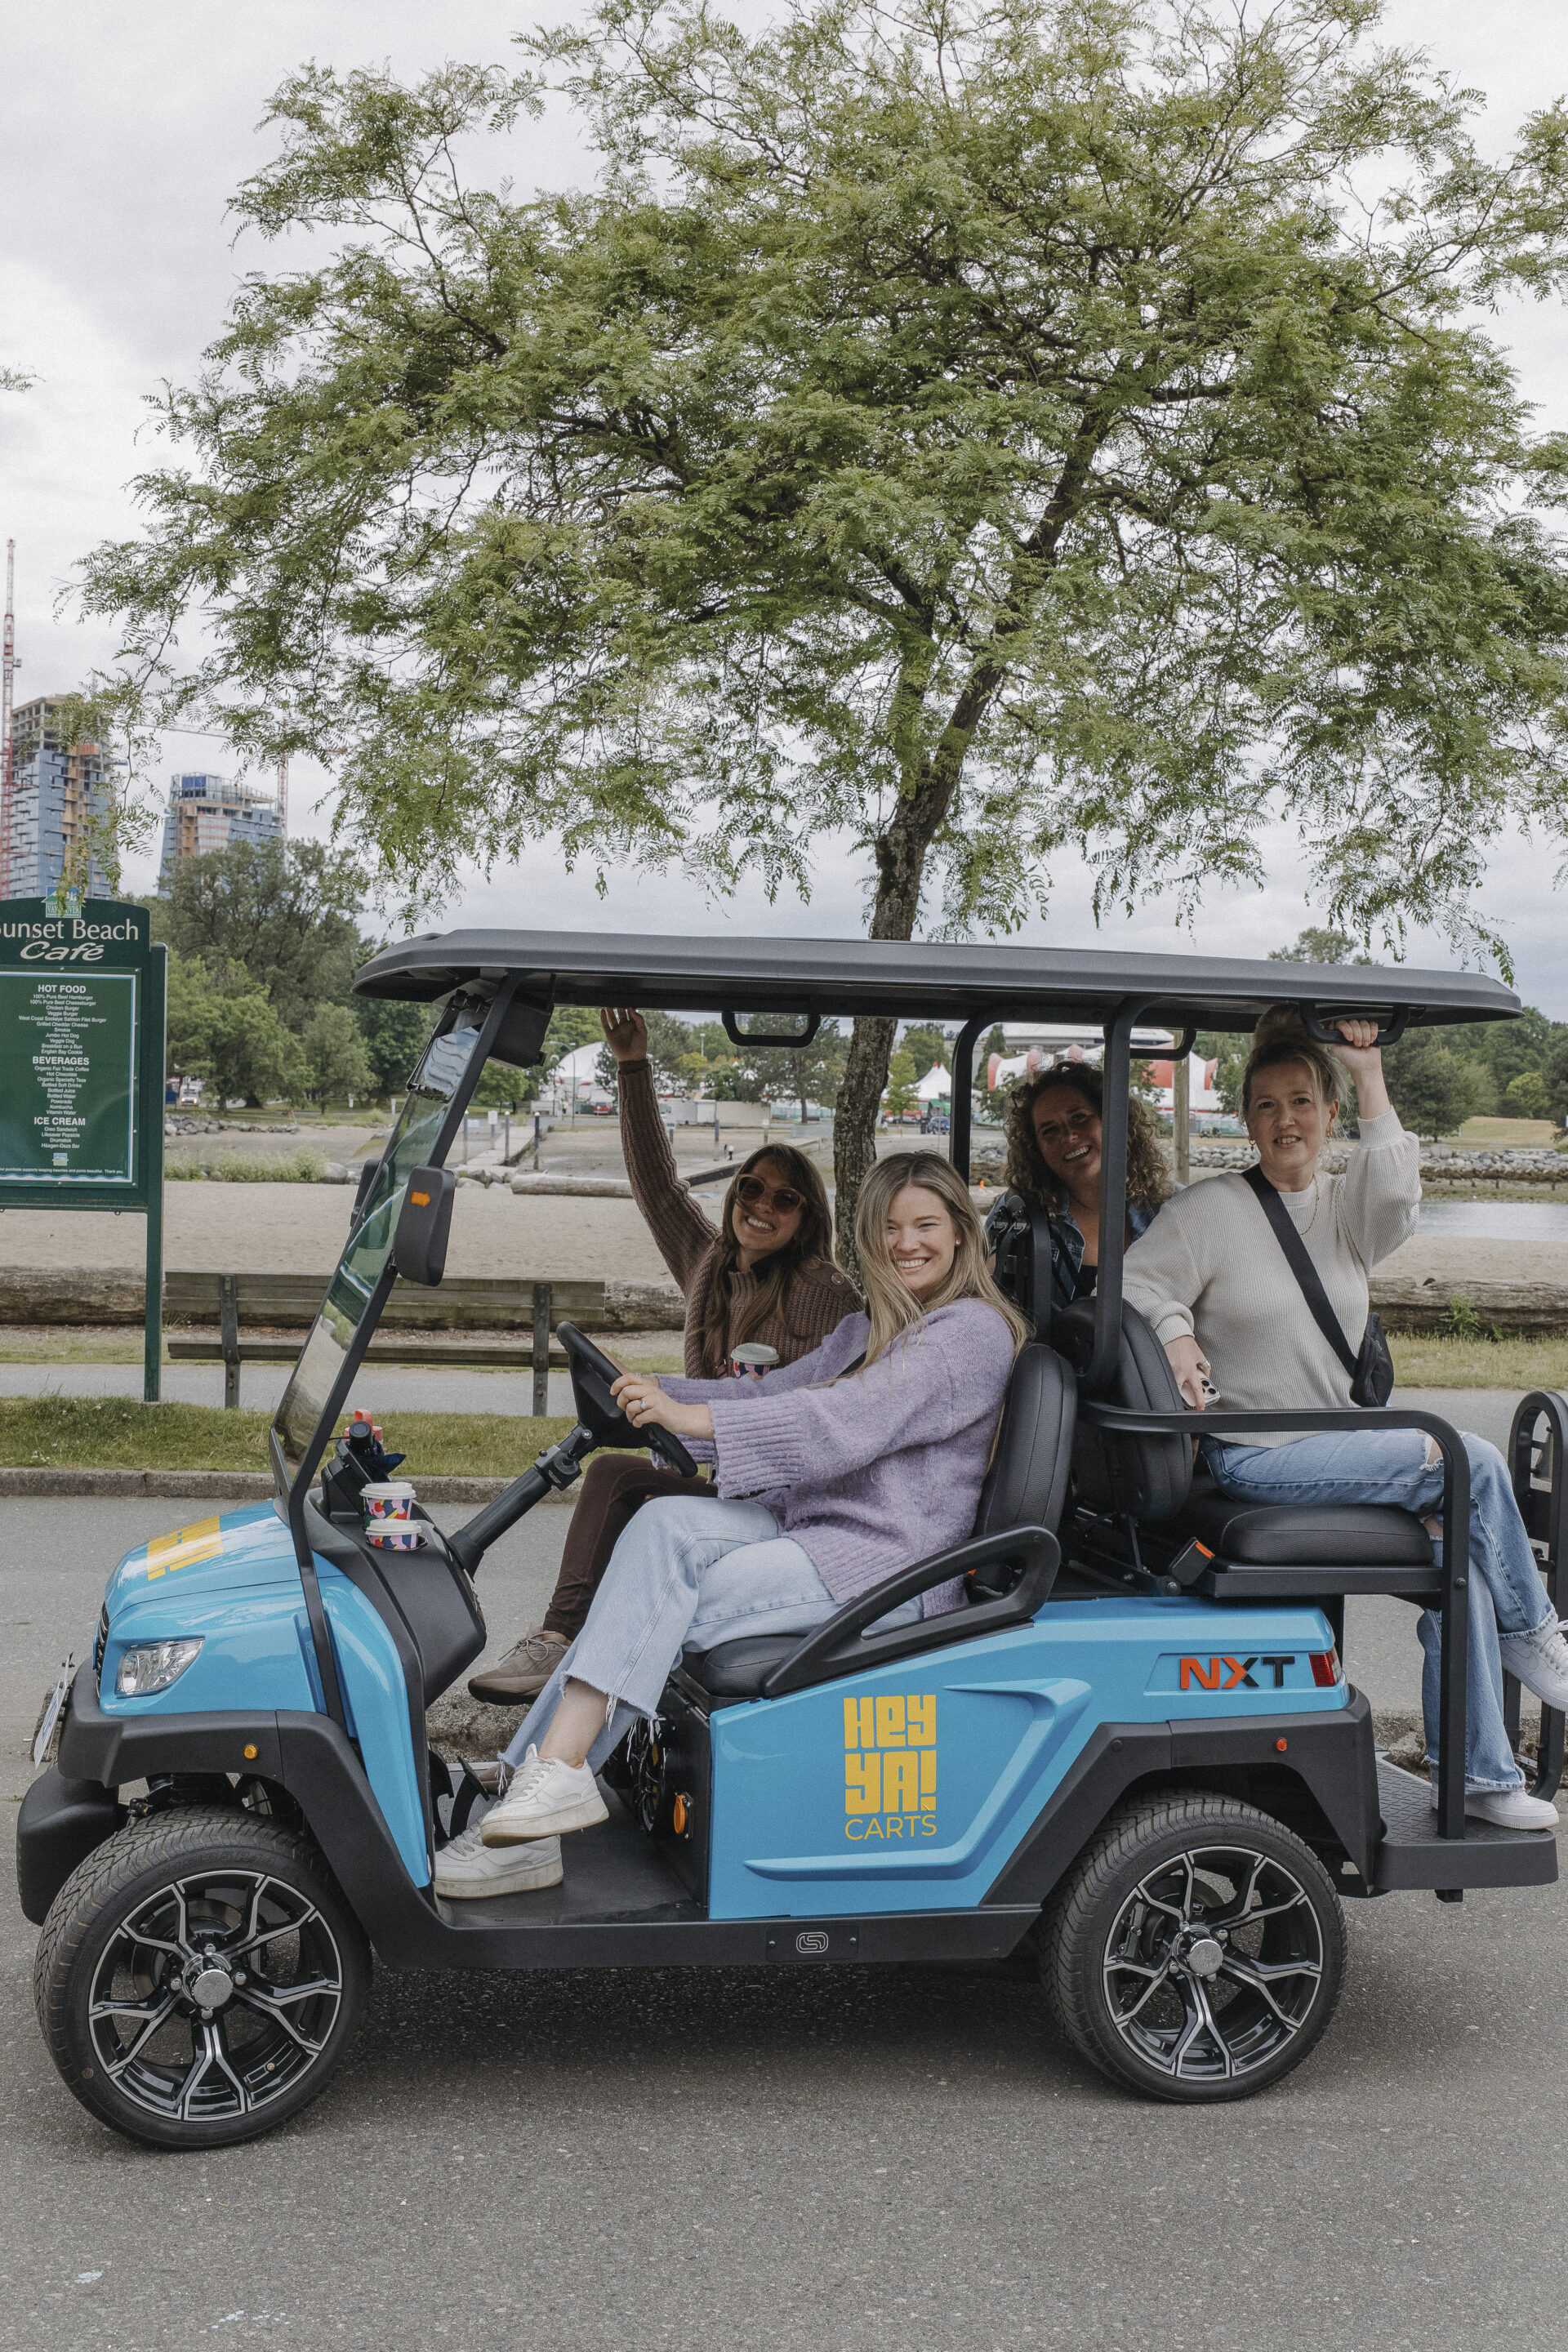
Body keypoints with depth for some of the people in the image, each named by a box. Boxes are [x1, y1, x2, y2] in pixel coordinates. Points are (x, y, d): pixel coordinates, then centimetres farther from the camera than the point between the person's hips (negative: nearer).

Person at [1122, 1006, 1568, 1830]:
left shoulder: (1347, 1208, 10)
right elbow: (1133, 1284, -7)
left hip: (1338, 1445, 6)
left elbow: (1395, 1190, -12)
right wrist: (1175, 1334, -25)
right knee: (1474, 1463, -17)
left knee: (1458, 1552, -13)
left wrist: (1370, 1076, -10)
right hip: (1254, 1458, -6)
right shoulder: (1210, 1209, -4)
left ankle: (1473, 1771, 0)